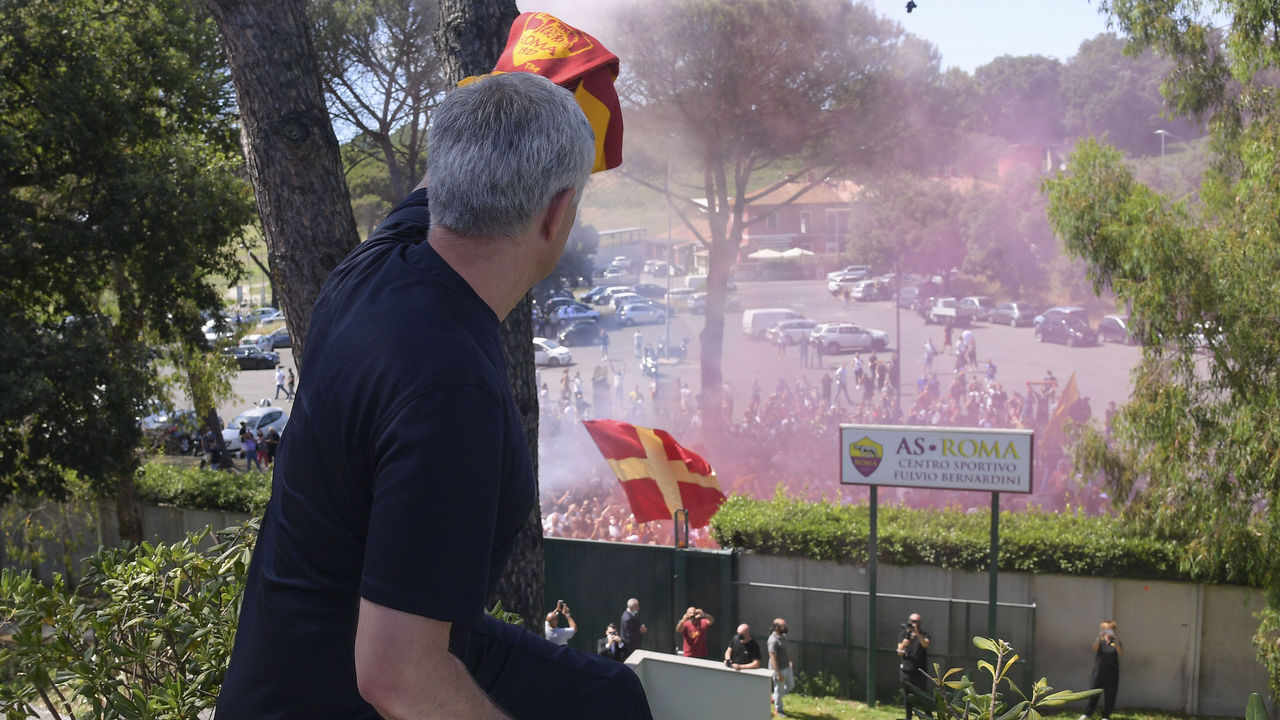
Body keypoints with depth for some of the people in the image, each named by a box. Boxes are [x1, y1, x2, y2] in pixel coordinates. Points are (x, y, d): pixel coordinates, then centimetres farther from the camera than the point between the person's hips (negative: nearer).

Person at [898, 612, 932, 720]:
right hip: (906, 670, 2)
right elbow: (900, 652, -1)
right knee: (907, 696, 8)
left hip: (920, 671, -2)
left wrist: (917, 634, -37)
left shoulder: (924, 635, 0)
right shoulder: (903, 634, 6)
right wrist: (904, 644, -22)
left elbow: (925, 644, -22)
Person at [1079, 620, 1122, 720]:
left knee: (1110, 695, 1)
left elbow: (1121, 652, -14)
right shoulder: (1100, 641, 6)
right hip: (1099, 671, 0)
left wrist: (1116, 640, -30)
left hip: (1112, 673, 0)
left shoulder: (1115, 642, 5)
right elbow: (1095, 648, -16)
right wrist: (1100, 637, -33)